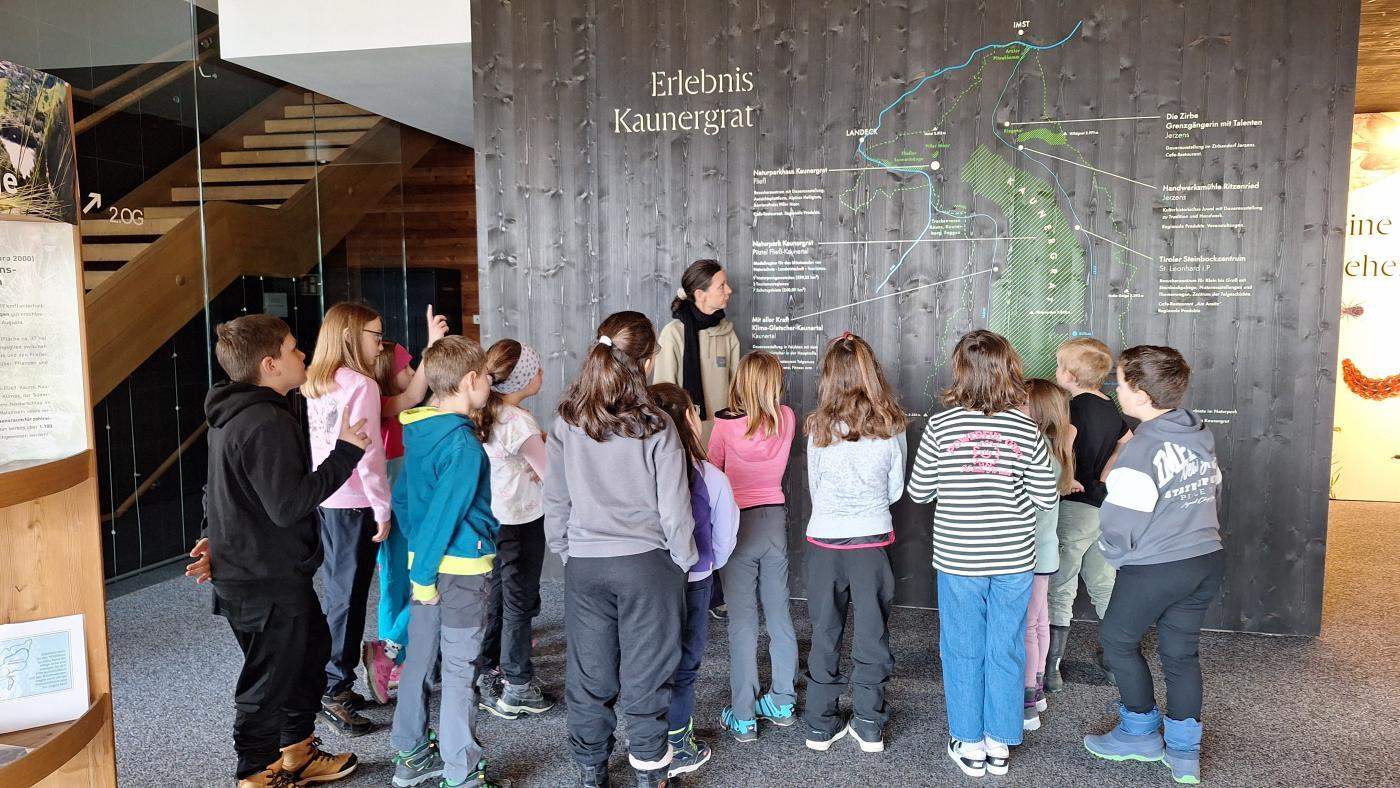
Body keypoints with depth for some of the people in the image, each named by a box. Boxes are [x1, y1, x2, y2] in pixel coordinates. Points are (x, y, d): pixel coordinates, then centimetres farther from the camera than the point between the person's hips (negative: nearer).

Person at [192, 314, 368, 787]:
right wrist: (345, 453, -22)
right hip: (269, 582, -10)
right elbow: (288, 504, -28)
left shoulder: (233, 414, 9)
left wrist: (220, 539, 22)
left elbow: (229, 491, 17)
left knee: (310, 651, 22)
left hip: (247, 569, 10)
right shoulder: (266, 423, -24)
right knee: (271, 678, 6)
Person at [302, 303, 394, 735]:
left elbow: (323, 444, 11)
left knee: (337, 594, 15)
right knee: (349, 599, 1)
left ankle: (332, 684, 24)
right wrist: (382, 509, -12)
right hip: (354, 505, -8)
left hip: (324, 502, 8)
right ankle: (336, 691, 7)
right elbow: (368, 453, -18)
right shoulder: (361, 385, -15)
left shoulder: (316, 386, 9)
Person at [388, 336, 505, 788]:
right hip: (460, 568, -8)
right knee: (460, 670, 1)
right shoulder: (463, 445, -20)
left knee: (420, 658, 17)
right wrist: (424, 572, -14)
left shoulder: (419, 430, 6)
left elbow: (401, 498, 12)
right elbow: (444, 514, -21)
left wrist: (419, 554, 17)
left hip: (428, 562, 8)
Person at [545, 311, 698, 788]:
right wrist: (684, 561, 6)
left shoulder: (566, 423, -2)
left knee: (589, 674, 13)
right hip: (646, 563, -3)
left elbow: (555, 501, 4)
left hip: (584, 565, 3)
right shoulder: (655, 427, -12)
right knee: (645, 674, 9)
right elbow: (674, 508, -8)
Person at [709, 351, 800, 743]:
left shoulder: (725, 424, -16)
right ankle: (782, 702, 29)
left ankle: (743, 717, 12)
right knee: (779, 613, 15)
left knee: (742, 622, 3)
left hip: (738, 523, -4)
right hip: (775, 520, 4)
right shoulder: (787, 419, -6)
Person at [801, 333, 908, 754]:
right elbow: (895, 490, 3)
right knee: (871, 634, 12)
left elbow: (814, 487, 3)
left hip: (823, 541, 1)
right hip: (872, 541, 0)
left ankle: (821, 726, 22)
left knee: (825, 634, 13)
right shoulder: (889, 426, -7)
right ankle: (869, 727, 22)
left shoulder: (818, 426, -7)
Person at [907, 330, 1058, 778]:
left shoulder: (940, 426, -11)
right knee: (1005, 652, 13)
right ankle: (999, 746, 25)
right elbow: (1046, 497, -3)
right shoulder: (1026, 429, -7)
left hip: (958, 560, -1)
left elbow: (918, 492, -3)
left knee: (963, 652, 12)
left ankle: (970, 745, 24)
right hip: (1014, 560, 1)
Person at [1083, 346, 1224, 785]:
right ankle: (1184, 752, 23)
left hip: (1155, 570, -7)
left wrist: (1115, 557, 2)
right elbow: (1211, 494, 14)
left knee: (1117, 639, 15)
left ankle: (1141, 733, 27)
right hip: (1208, 560, 7)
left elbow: (1118, 530, -18)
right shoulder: (1201, 435, 2)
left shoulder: (1140, 452, -22)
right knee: (1181, 651, 17)